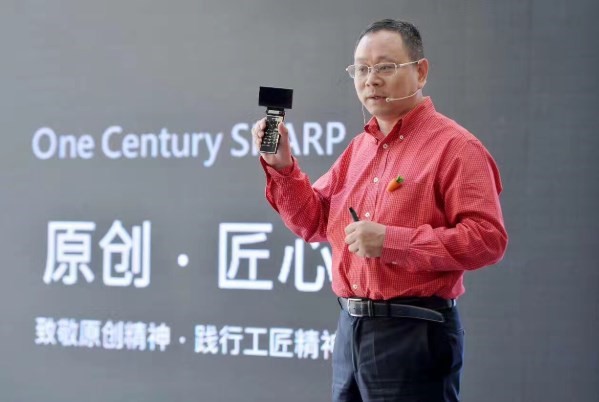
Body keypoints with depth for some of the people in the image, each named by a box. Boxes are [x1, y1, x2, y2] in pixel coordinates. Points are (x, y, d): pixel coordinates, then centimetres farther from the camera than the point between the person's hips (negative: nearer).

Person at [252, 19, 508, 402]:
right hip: (351, 328, 8)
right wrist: (282, 165, 2)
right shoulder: (359, 147, 15)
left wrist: (393, 241, -22)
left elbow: (487, 238, -18)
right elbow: (313, 222, 17)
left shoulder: (454, 146, -9)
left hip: (415, 333, -7)